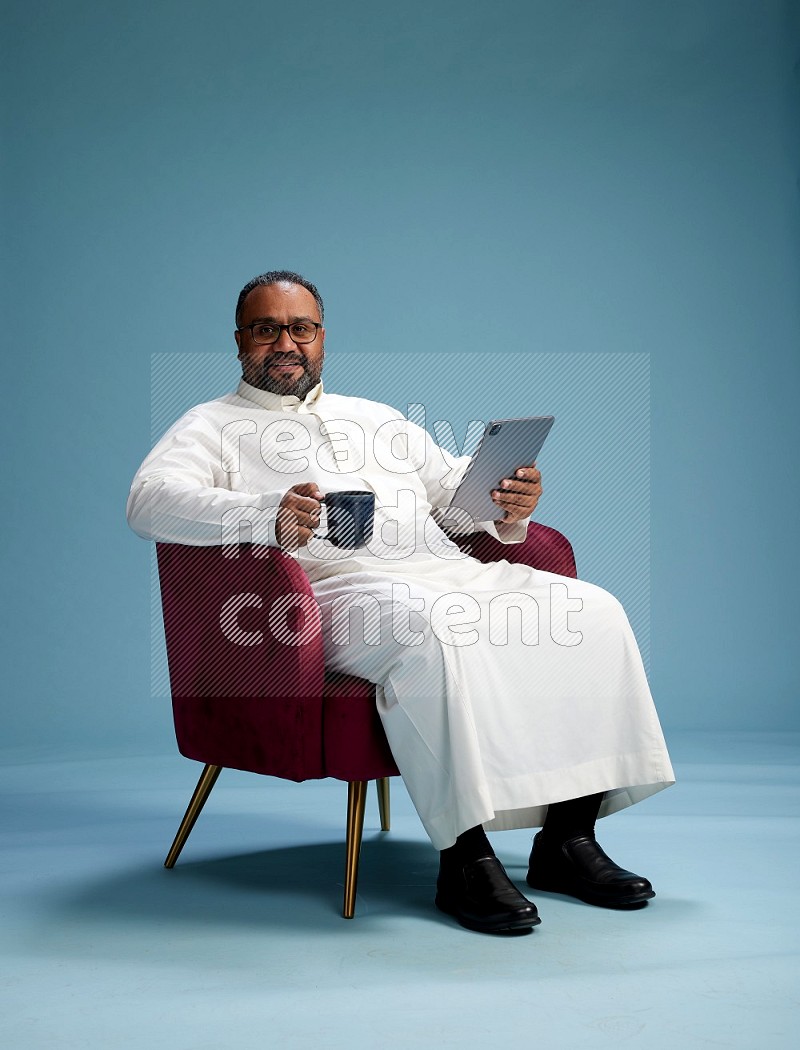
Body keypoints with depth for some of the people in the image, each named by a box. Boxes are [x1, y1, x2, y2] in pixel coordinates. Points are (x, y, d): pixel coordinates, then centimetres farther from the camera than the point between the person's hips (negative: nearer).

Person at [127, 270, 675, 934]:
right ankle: (465, 855, -29)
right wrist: (268, 517, -26)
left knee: (591, 611, -14)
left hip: (449, 573, 6)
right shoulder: (215, 426, 13)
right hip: (338, 585, -6)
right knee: (433, 632, -38)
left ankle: (568, 836, -11)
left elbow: (457, 492, 25)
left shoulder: (378, 418, 31)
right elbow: (150, 499, -7)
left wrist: (509, 507, -2)